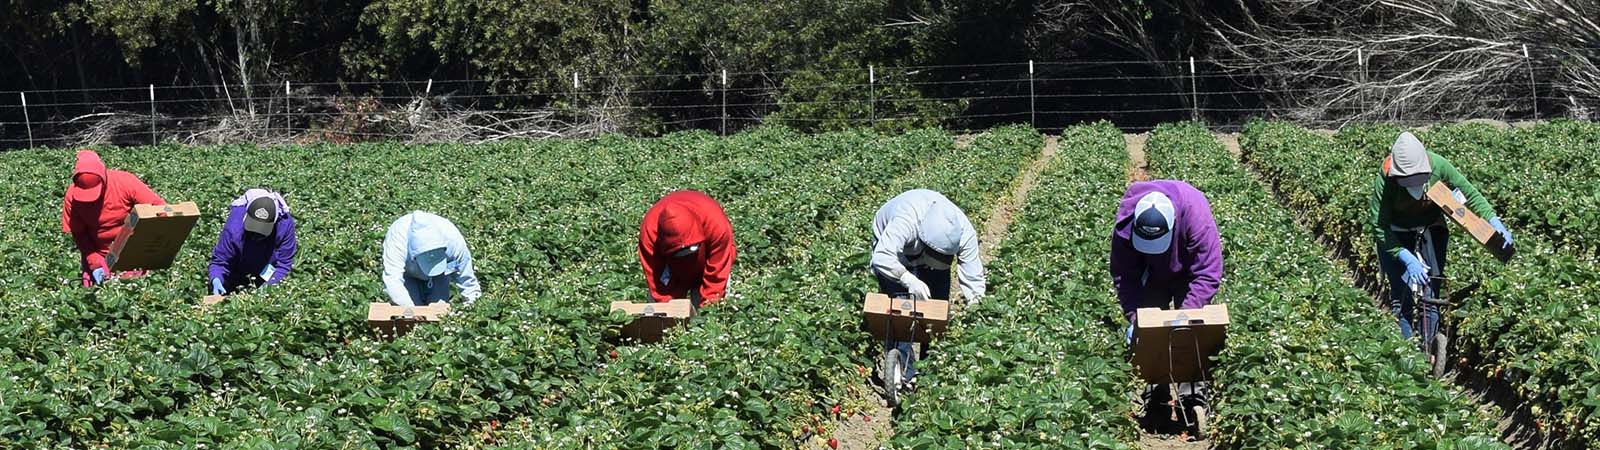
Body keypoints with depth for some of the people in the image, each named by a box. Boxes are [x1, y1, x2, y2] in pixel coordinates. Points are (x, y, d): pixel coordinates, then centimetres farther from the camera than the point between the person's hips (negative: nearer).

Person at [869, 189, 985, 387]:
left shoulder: (965, 234, -34)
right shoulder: (906, 221, -47)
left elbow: (974, 278, -28)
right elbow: (881, 257, -53)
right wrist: (909, 280, -57)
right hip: (893, 246, -4)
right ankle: (905, 373, -9)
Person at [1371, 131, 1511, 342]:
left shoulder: (1438, 166, -26)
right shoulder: (1385, 179, -31)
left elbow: (1470, 193, -10)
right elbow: (1379, 226, -29)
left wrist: (1494, 222, -22)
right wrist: (1408, 259, -36)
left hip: (1432, 227, 2)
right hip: (1396, 232, -2)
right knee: (1401, 299, -9)